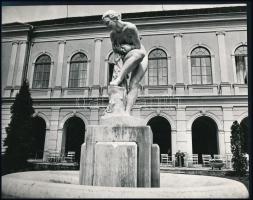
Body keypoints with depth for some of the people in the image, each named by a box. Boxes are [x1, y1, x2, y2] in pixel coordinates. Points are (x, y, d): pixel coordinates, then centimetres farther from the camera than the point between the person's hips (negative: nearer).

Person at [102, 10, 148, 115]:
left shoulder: (130, 27, -19)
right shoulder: (112, 34, -4)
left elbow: (138, 46, -17)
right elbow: (116, 53, -10)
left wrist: (124, 47, -15)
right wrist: (121, 69, -26)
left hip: (141, 59, -2)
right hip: (128, 59, 2)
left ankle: (127, 112, -38)